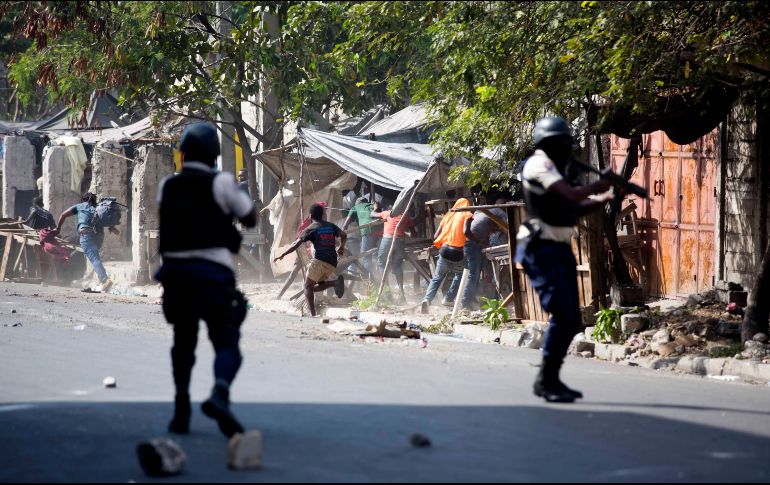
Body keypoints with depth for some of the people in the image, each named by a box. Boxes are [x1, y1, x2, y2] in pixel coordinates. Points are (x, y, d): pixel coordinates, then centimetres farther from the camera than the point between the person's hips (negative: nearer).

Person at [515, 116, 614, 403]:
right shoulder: (539, 165, -11)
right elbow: (571, 196, -23)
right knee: (563, 315, -15)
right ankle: (546, 381, -8)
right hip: (541, 250, -10)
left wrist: (605, 198, 7)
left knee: (572, 320, 8)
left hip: (560, 250, 10)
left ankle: (551, 379, 16)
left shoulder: (555, 168, 19)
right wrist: (598, 185, -7)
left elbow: (574, 209, 21)